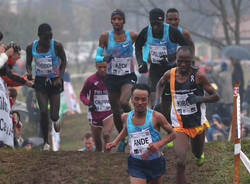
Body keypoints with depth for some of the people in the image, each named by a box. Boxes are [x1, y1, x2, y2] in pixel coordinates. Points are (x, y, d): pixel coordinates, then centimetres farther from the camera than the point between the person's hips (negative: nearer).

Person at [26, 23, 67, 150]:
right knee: (43, 112, -11)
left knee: (54, 115, -2)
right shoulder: (31, 48, -6)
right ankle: (46, 142, 4)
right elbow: (28, 62, 10)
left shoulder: (57, 46, -12)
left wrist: (60, 77, -10)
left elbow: (63, 61, 2)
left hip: (54, 81, -1)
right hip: (40, 81, 1)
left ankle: (55, 120, 39)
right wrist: (29, 72, -11)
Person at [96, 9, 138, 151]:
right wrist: (104, 58, -23)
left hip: (128, 76, -2)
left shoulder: (132, 36, -2)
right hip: (112, 77, 2)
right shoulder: (105, 37, -2)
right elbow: (97, 57, -1)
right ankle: (123, 138, 28)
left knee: (124, 102, -28)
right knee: (116, 111, 8)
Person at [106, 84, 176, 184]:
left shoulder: (156, 117, -15)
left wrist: (159, 144, -19)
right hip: (136, 164, 1)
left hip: (155, 163, -1)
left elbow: (172, 134, -4)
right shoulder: (126, 117, -4)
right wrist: (115, 141, 9)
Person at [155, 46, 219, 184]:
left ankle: (199, 155, 65)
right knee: (180, 162, -18)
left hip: (197, 123, 1)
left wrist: (200, 99, -27)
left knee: (198, 153, 26)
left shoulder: (198, 76, -14)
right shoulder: (170, 75, -7)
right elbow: (160, 84, 18)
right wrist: (157, 101, 2)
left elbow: (215, 96, -8)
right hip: (179, 126, -1)